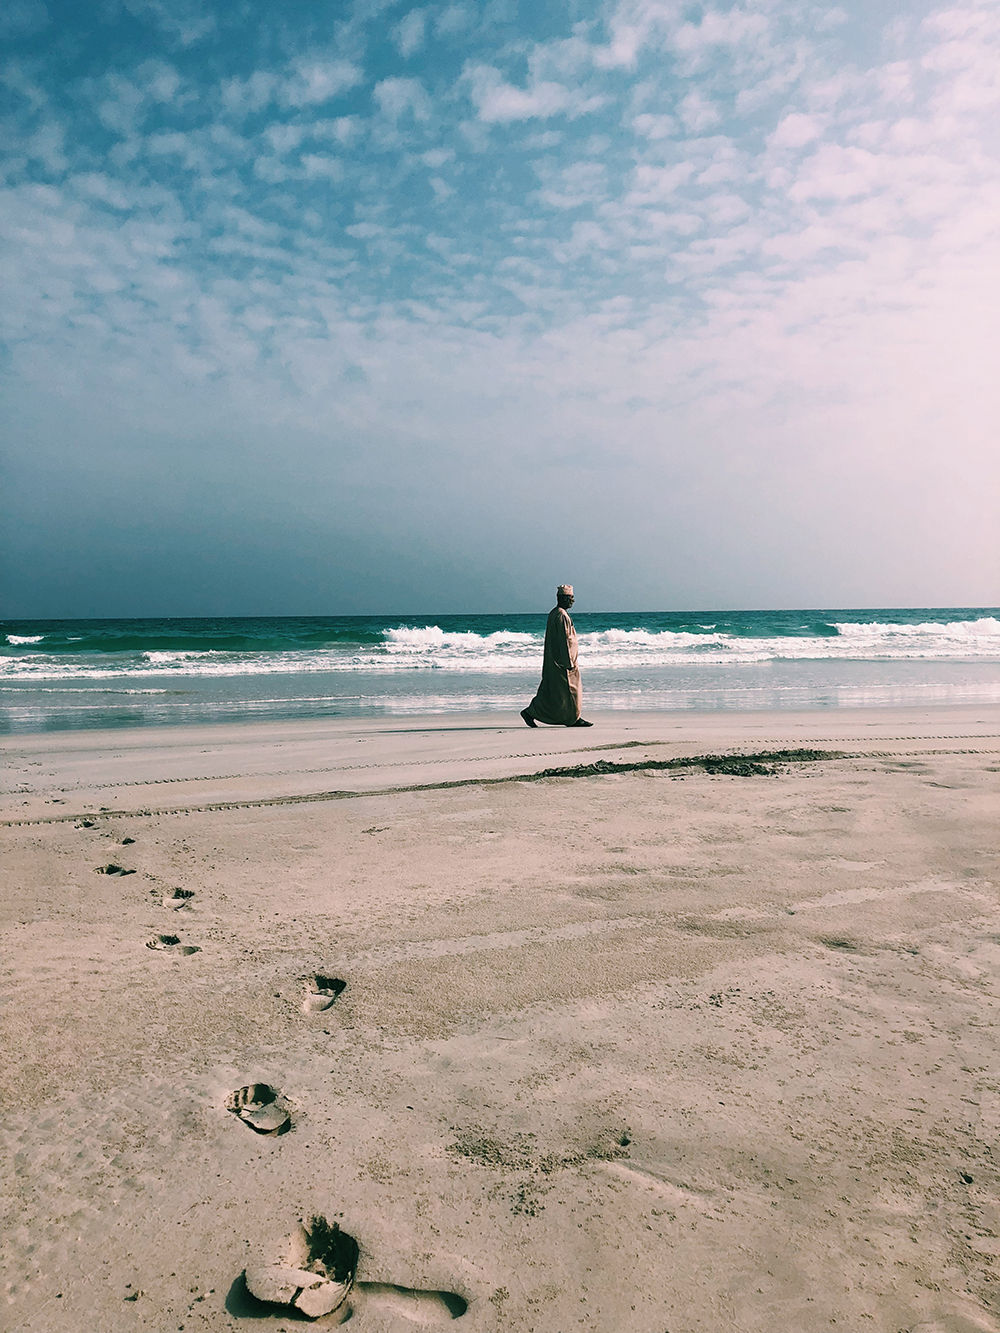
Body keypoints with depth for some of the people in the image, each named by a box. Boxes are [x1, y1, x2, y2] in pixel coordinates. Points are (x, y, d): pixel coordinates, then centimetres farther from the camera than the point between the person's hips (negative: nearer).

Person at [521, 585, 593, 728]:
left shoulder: (554, 613, 14)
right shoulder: (561, 615, -17)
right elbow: (564, 640, -20)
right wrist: (569, 662, -20)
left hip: (553, 660, 10)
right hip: (561, 662, -10)